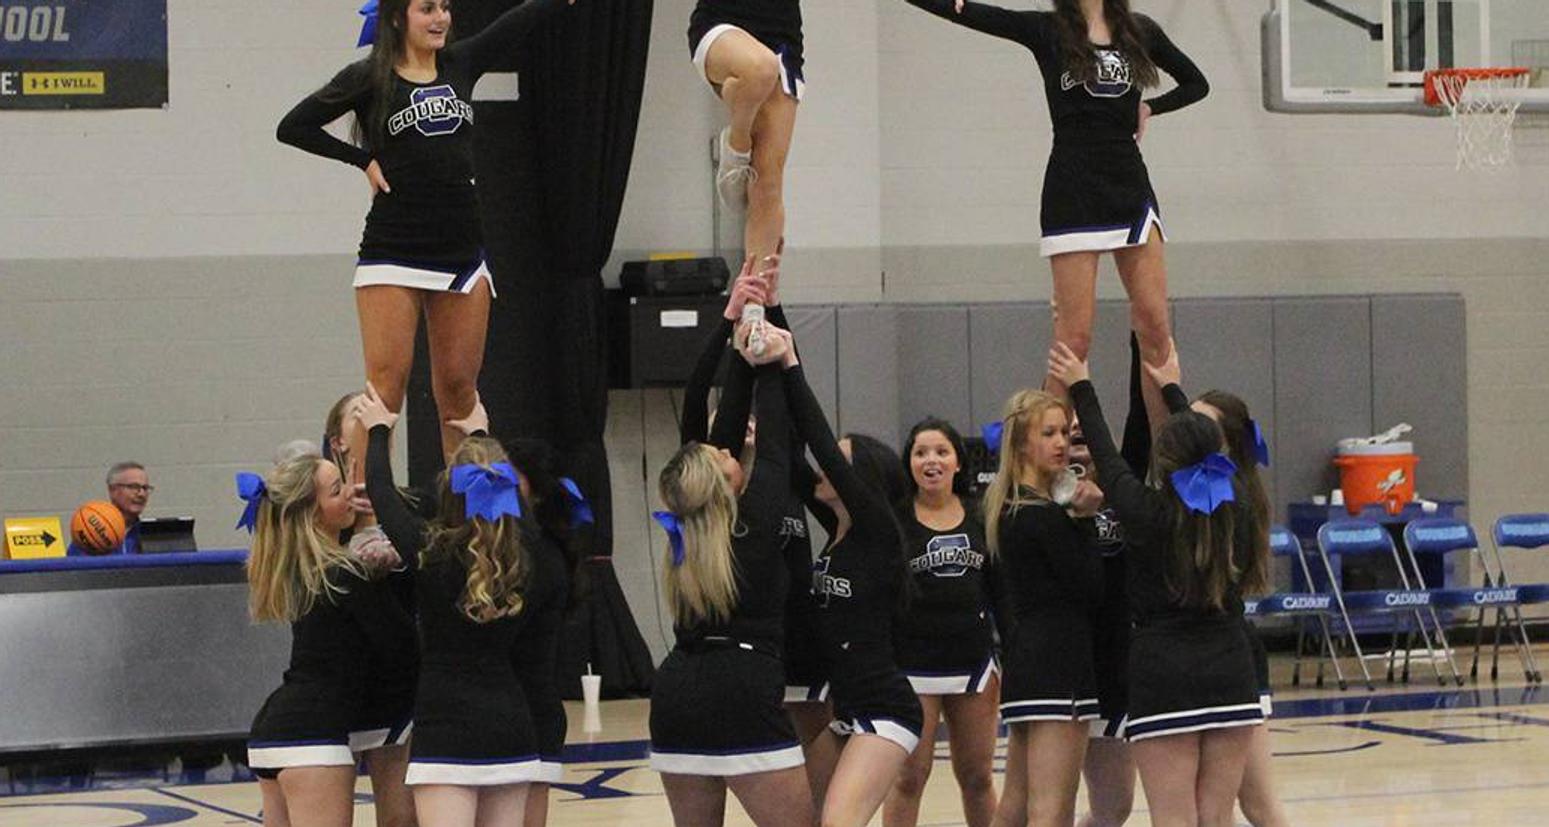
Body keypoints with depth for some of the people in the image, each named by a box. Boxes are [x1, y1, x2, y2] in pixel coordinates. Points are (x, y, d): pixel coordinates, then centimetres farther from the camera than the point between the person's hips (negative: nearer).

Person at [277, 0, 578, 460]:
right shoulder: (369, 78, -2)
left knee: (458, 386, 8)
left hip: (461, 253, 4)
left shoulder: (461, 64, 10)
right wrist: (364, 160, -4)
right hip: (392, 253, -4)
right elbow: (293, 127, -2)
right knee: (386, 383, -11)